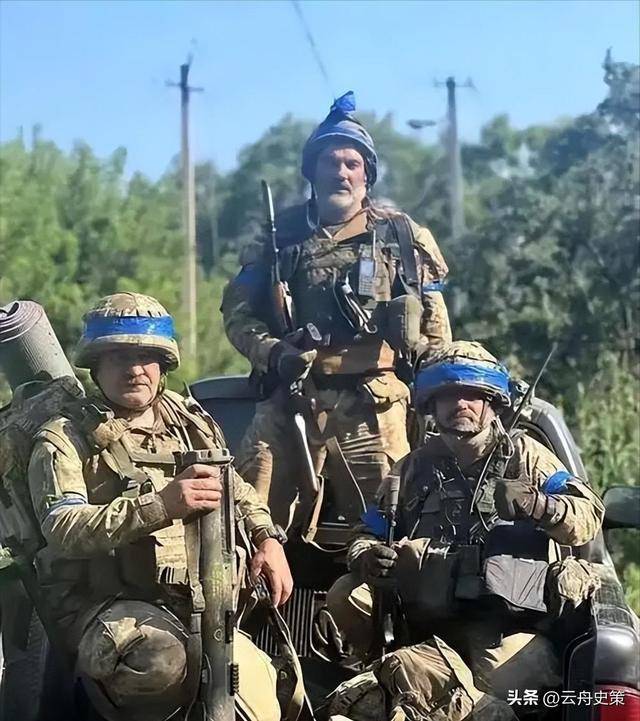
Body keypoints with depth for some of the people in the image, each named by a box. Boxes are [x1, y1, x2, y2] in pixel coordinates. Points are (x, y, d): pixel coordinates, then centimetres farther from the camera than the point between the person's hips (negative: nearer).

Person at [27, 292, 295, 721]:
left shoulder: (191, 423, 17)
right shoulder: (65, 440, -1)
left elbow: (237, 491, 30)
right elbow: (62, 528, -17)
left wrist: (267, 539, 9)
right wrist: (160, 505, -28)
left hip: (198, 604, 5)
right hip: (103, 602, -5)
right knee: (159, 659, -37)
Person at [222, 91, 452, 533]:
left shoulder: (402, 236, 9)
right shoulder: (281, 236, 13)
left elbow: (435, 328, 11)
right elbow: (238, 311, 10)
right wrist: (274, 353, -7)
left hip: (376, 406, -1)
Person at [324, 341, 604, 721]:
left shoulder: (524, 454, 10)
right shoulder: (415, 468, 19)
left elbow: (589, 517, 0)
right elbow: (368, 535, 19)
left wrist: (534, 503, -21)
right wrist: (367, 557, -7)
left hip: (512, 623, -5)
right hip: (432, 619, 5)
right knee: (347, 596, -22)